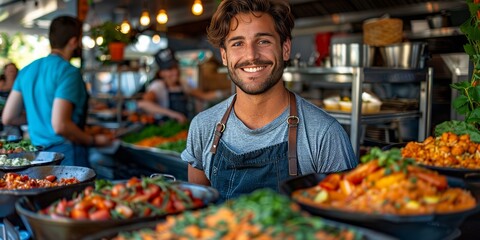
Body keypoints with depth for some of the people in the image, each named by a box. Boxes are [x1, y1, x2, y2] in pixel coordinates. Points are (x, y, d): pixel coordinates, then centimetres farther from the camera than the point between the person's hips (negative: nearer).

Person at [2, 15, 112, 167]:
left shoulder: (27, 71, 9)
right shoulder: (68, 72, -14)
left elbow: (8, 118, 11)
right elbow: (60, 126, -22)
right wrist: (94, 141, -10)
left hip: (37, 154, 8)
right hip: (67, 156, -8)